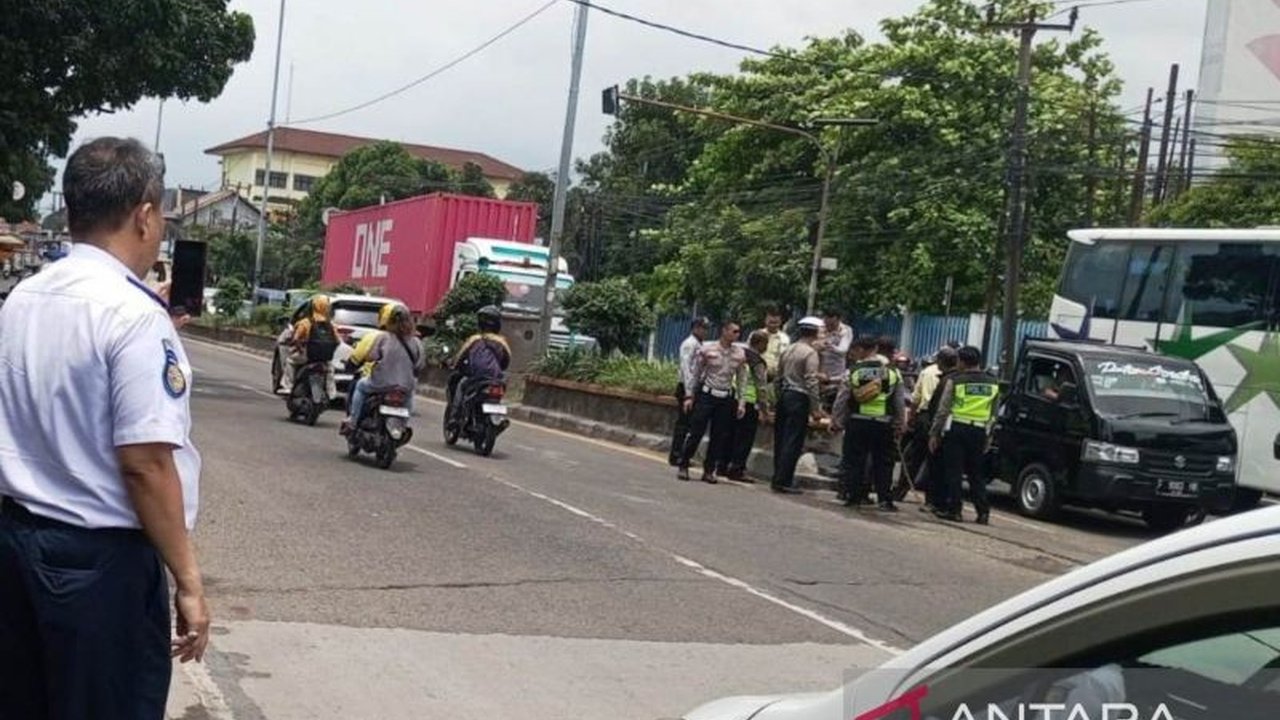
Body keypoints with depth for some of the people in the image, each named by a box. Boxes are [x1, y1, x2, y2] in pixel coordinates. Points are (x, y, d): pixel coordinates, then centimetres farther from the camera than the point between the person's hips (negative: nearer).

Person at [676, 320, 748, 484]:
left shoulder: (740, 353, 2)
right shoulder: (707, 349, -6)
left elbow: (742, 379, 9)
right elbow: (695, 373, 1)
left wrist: (741, 402, 5)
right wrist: (690, 396, -1)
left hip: (727, 398, 3)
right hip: (706, 395, -3)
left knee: (719, 436, 4)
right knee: (696, 432, -3)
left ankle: (709, 470, 15)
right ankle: (683, 466, 9)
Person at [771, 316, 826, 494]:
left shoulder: (787, 351, 12)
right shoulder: (810, 353, -10)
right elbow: (812, 382, -15)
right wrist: (816, 408, -13)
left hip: (784, 395, 8)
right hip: (799, 398, -8)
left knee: (781, 439, 11)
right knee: (793, 442, -4)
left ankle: (778, 478, 16)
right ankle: (784, 481, -5)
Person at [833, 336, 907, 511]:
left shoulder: (854, 371, -2)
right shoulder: (893, 372, 2)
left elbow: (842, 399, 0)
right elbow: (900, 402, 4)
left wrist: (835, 422, 9)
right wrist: (900, 427, 10)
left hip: (857, 422, -1)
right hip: (884, 424, 1)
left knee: (854, 461, 8)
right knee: (883, 463, 6)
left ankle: (852, 495, 8)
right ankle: (885, 500, 4)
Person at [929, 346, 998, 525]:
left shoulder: (955, 380, -4)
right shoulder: (992, 383, 10)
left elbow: (943, 409, -4)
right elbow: (993, 414, 12)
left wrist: (934, 434, 1)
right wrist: (988, 439, 17)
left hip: (956, 429, -4)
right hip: (979, 431, 4)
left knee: (954, 471, 1)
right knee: (976, 473, 12)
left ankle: (953, 509, 0)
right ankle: (983, 511, 7)